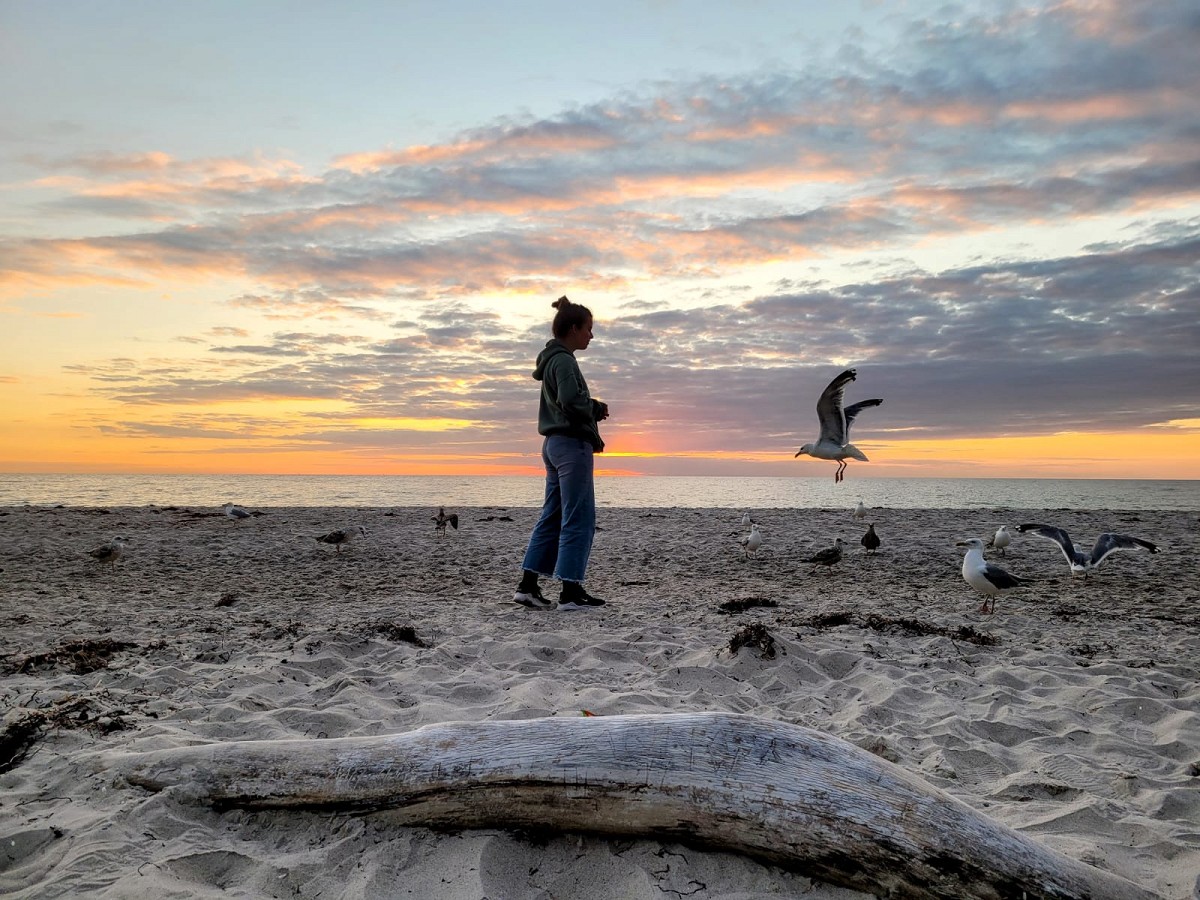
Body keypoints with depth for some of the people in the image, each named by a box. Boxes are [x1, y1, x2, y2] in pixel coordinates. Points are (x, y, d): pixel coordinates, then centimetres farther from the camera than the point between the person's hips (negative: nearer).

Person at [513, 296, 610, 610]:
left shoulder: (554, 359, 18)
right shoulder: (563, 360, -12)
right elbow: (571, 401, -24)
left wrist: (593, 409, 5)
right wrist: (597, 408, -6)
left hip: (555, 443, 10)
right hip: (572, 444, -10)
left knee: (552, 517, 11)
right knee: (579, 518, -5)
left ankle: (527, 585, 13)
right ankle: (570, 592, -1)